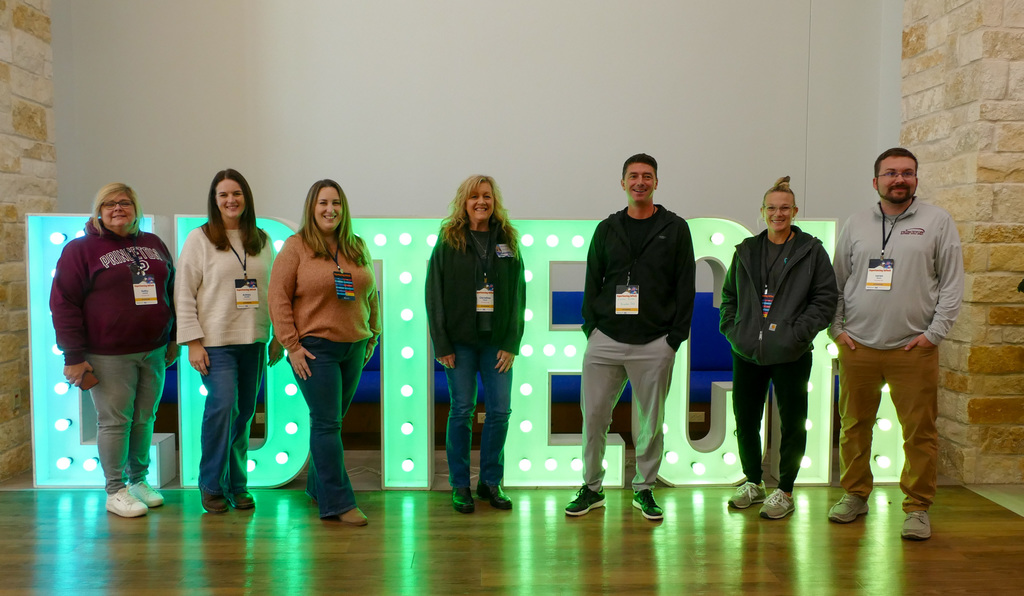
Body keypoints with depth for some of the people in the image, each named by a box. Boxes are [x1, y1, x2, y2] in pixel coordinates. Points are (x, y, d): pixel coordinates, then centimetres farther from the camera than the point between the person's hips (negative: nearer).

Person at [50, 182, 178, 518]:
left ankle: (139, 480, 26)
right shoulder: (81, 249, -1)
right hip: (108, 356, -4)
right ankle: (115, 491, 12)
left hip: (153, 352, 4)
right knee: (115, 421, 0)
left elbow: (172, 290, 19)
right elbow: (63, 303, -5)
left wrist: (174, 339, 15)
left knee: (145, 418, 11)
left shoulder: (153, 245, 13)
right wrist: (74, 357, -10)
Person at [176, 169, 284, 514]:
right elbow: (184, 294, -3)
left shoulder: (262, 241, 11)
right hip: (216, 341, -4)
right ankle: (211, 485, 7)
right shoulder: (199, 239, 0)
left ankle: (237, 485, 21)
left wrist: (279, 337, 9)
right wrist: (193, 341, -9)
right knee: (222, 406, -12)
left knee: (245, 413, 7)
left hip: (254, 342, 4)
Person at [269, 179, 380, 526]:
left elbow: (371, 295, 18)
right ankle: (337, 502, 0)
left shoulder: (358, 248, 12)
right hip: (315, 348, -5)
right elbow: (278, 298, -6)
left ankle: (318, 487, 29)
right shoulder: (296, 247, -3)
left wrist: (373, 335, 14)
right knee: (326, 423, -5)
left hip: (354, 348, 5)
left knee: (333, 421, 13)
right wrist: (291, 345, -11)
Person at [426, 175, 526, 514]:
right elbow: (434, 295, -2)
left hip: (497, 342, 2)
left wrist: (512, 343, -3)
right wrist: (441, 344, -8)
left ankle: (491, 482, 19)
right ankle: (459, 485, 16)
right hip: (460, 341, -2)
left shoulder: (508, 241, 7)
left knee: (500, 410, 3)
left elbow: (518, 295, 5)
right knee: (462, 410, 3)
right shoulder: (448, 241, 1)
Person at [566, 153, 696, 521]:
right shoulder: (607, 229, 10)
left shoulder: (675, 228, 4)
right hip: (605, 340, 2)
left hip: (654, 344, -1)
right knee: (593, 415, 3)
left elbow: (685, 286, 2)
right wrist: (591, 327, 2)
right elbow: (592, 282, 11)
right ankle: (591, 488, 19)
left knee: (650, 420, 7)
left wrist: (676, 336, -5)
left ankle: (644, 489, 24)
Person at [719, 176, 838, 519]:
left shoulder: (811, 251, 2)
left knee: (792, 424, 4)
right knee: (745, 420, 10)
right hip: (747, 353, 4)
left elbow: (825, 298, -1)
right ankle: (753, 483, 28)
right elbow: (729, 295, 18)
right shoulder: (746, 251, 12)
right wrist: (732, 329, 4)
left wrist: (798, 332, -11)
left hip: (791, 355, -3)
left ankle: (784, 492, 19)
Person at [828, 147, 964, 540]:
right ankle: (855, 495, 24)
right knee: (854, 426, 9)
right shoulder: (856, 224, 10)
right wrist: (836, 328, 4)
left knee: (920, 431, 1)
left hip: (914, 349, -2)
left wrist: (934, 332, -5)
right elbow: (835, 282, 13)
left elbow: (952, 283, 3)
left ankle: (917, 507, 14)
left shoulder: (937, 221, 5)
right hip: (857, 346, 2)